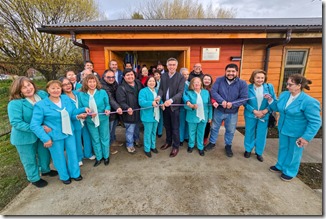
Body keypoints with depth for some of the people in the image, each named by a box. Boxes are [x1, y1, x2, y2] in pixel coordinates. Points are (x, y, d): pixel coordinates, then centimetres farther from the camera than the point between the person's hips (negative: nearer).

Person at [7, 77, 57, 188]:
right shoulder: (15, 103, -24)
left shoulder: (42, 94, -9)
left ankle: (45, 170, 51)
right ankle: (34, 178, 40)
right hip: (25, 137, -5)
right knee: (30, 159, 16)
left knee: (44, 153, 24)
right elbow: (16, 122, -27)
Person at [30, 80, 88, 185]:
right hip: (55, 137, -4)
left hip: (69, 133, 4)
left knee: (72, 153, 18)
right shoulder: (41, 105, -15)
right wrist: (45, 138, -20)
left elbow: (72, 113, 5)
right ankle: (64, 176, 41)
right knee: (59, 157, 15)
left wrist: (83, 110, -12)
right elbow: (34, 124, -16)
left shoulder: (67, 99, -1)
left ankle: (75, 173, 41)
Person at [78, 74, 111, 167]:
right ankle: (98, 157, 36)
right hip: (90, 121, 1)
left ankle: (106, 156, 35)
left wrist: (107, 109, -24)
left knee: (104, 138, 14)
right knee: (95, 140, 16)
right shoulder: (81, 94, -8)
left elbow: (107, 105, -2)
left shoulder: (102, 92, -12)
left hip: (103, 119, -1)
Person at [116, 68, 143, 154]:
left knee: (137, 128, 25)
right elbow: (121, 102, -21)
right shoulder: (121, 88, -15)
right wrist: (127, 108, -39)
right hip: (129, 113, -5)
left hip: (138, 112, 6)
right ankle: (130, 145, 30)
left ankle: (136, 140, 49)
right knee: (130, 131, 7)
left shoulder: (139, 84, 3)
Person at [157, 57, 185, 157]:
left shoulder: (181, 77, -8)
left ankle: (176, 146, 23)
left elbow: (180, 92, -16)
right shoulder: (163, 76, 6)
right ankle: (168, 142, 39)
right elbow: (161, 89, 2)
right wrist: (159, 96, -21)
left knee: (175, 127, 6)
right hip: (165, 105, 4)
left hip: (174, 105, -4)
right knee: (167, 125, 18)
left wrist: (171, 100, -32)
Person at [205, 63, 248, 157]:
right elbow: (213, 91, -16)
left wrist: (232, 104, -28)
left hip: (232, 113, 0)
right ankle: (212, 143, 38)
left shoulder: (242, 83, -9)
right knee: (214, 128, 16)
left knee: (230, 131, 17)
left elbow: (244, 98, -13)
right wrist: (222, 101, -30)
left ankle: (228, 146, 40)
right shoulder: (219, 80, -8)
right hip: (218, 110, 0)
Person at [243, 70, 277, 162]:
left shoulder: (269, 87, -4)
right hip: (250, 115, -1)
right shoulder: (248, 88, -10)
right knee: (249, 133, 13)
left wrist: (266, 111, -15)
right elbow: (245, 102, -8)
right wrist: (254, 111, -17)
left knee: (261, 135, 11)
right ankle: (248, 150, 34)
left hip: (264, 116, 2)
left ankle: (259, 152, 31)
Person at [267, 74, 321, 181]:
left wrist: (306, 137, -23)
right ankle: (280, 166, 44)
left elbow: (315, 122, -21)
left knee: (293, 152, 14)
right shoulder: (284, 95, -4)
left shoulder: (309, 102, -25)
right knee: (283, 148, 23)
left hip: (297, 133, -6)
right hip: (283, 129, 6)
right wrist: (270, 100, -4)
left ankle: (290, 171, 35)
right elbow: (277, 108, 13)